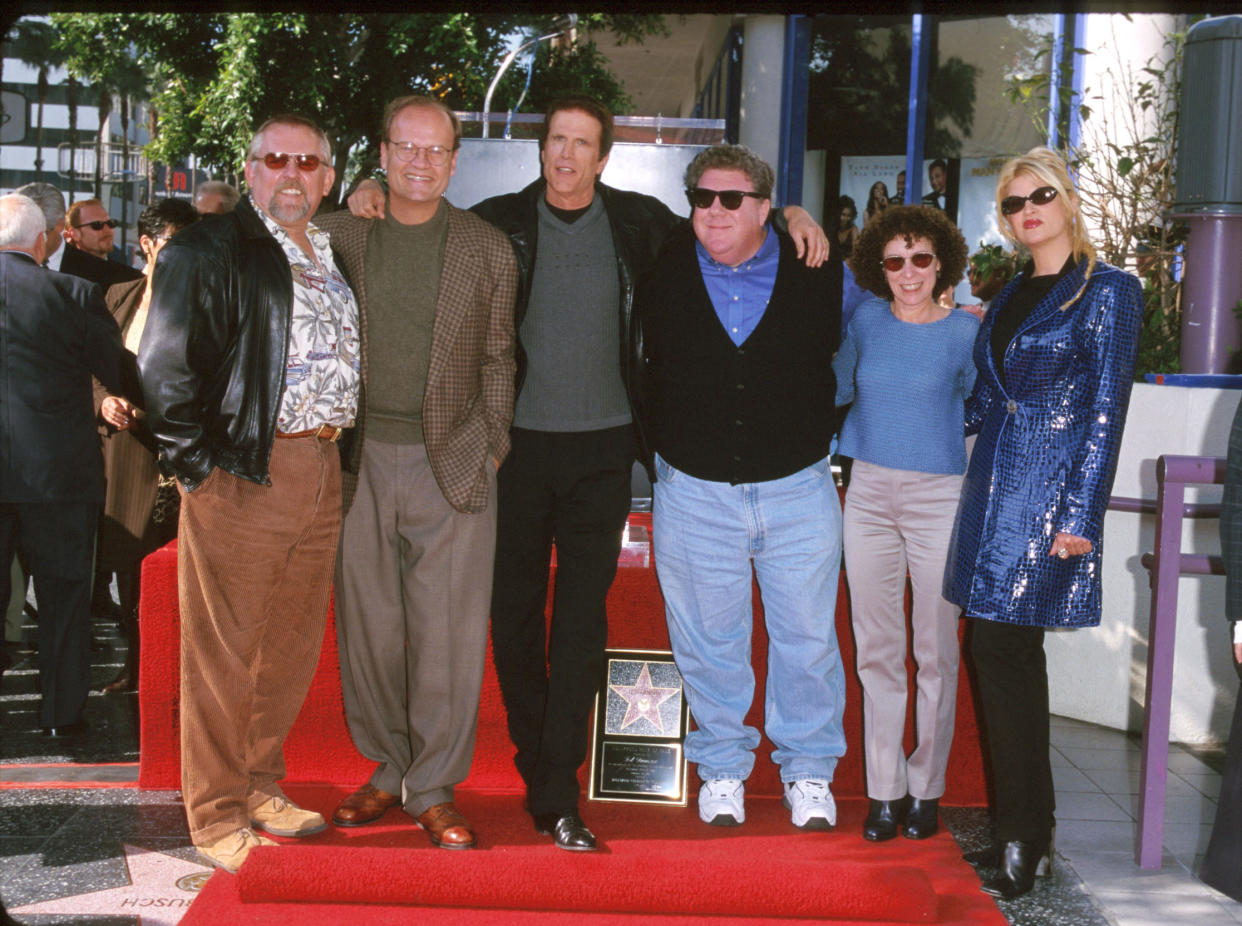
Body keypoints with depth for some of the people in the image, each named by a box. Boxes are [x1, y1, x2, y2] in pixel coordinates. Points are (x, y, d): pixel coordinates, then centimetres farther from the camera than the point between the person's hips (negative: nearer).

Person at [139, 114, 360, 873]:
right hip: (242, 475, -6)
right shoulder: (206, 253, -4)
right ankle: (218, 817, 12)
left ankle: (261, 787, 29)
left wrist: (336, 450, 10)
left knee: (294, 647, 13)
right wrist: (199, 465, -11)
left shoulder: (335, 256, 17)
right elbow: (166, 368, -9)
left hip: (320, 471, 7)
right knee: (227, 652, 0)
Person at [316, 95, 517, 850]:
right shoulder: (338, 235, 6)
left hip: (452, 463, -1)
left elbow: (498, 359, 9)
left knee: (448, 630, -1)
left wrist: (493, 447, 3)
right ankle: (388, 769, 23)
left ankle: (435, 787, 12)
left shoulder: (488, 248, 5)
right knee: (369, 625, 7)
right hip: (362, 461, 1)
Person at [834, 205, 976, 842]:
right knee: (876, 650, 5)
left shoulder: (965, 330, 0)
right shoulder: (867, 319, 6)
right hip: (869, 495, 2)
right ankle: (883, 789, 14)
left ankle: (925, 788, 16)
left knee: (935, 651, 2)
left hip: (939, 498, -2)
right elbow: (837, 389, 20)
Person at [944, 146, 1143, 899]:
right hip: (994, 486, 7)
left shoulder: (1108, 291, -4)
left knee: (1006, 652, -9)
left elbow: (1106, 411, -10)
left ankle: (1026, 839, 3)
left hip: (1049, 493, -7)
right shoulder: (1011, 295, 16)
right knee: (1002, 653, 7)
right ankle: (1022, 829, 17)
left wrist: (1081, 515, -14)